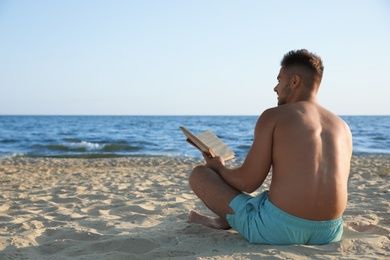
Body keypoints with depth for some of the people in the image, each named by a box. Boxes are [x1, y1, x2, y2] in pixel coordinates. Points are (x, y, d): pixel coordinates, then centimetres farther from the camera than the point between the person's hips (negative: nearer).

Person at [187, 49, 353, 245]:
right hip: (329, 233, 6)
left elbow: (247, 183, -7)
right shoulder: (343, 127, 11)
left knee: (199, 174, 11)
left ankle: (228, 219, 35)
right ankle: (224, 221, 48)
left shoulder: (273, 116, -4)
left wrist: (219, 168, 17)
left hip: (278, 230, -6)